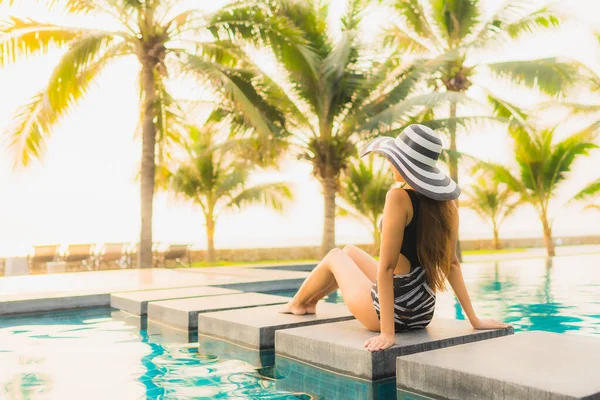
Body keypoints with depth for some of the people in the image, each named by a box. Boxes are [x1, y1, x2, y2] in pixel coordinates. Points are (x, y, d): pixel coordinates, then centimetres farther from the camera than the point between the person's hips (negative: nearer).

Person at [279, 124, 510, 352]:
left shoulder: (399, 197, -21)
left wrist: (387, 332, -23)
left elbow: (386, 267, -24)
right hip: (423, 313, 7)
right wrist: (474, 319, 8)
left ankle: (297, 303, 51)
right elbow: (451, 264, 1)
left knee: (335, 257, 23)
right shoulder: (446, 201, -1)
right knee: (350, 251, 28)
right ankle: (309, 301, 52)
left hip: (391, 310, -6)